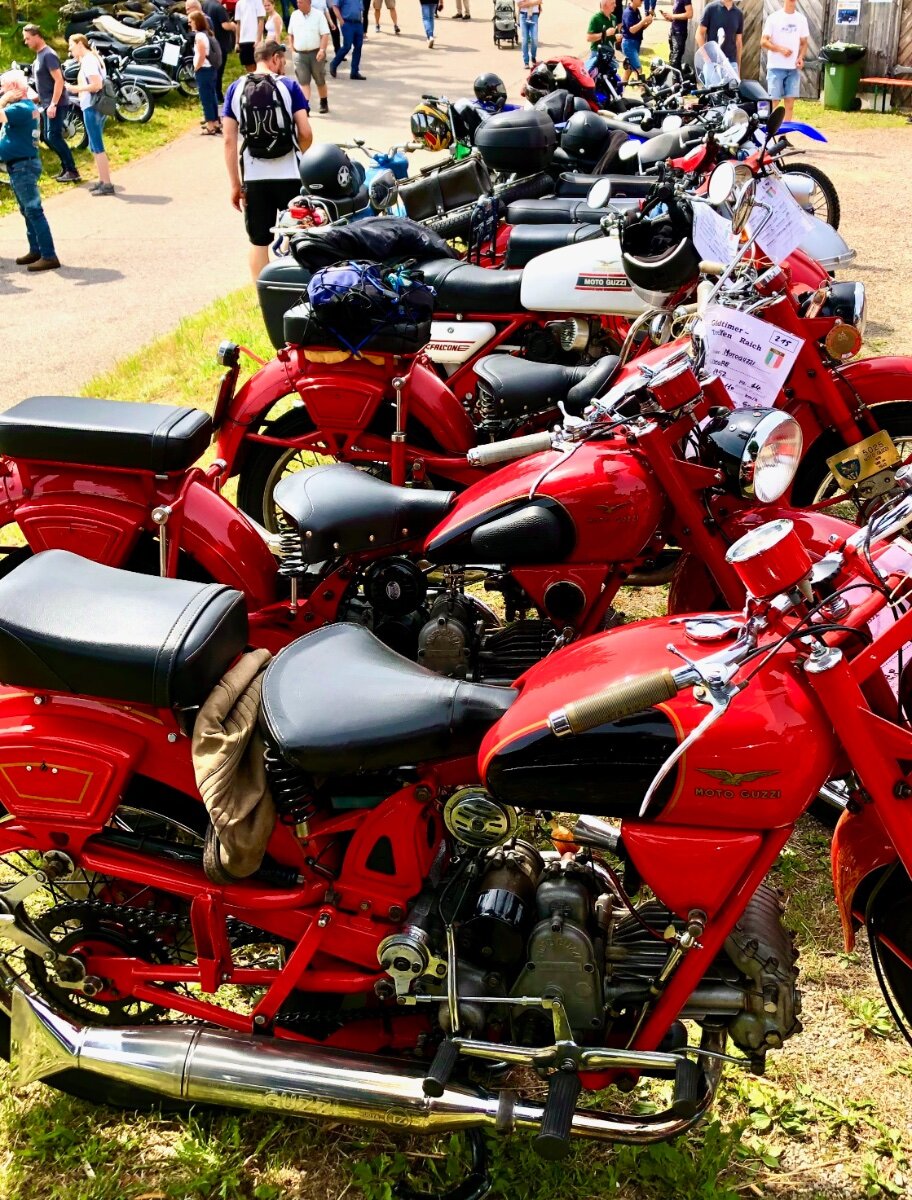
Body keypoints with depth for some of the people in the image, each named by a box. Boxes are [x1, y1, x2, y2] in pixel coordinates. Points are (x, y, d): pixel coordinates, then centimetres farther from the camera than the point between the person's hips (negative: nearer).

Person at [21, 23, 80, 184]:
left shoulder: (48, 55, -16)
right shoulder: (39, 55, 13)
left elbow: (59, 80, -22)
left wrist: (53, 104, -25)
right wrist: (38, 98, 22)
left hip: (55, 104, -10)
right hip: (47, 104, 10)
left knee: (54, 137, -14)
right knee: (47, 137, 11)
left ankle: (72, 172, -10)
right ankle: (66, 167, 18)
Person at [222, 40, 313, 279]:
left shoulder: (236, 89, 3)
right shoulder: (289, 86, -3)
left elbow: (229, 140, -2)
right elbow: (305, 134, -9)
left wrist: (235, 184, 2)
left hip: (253, 178, 2)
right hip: (289, 175, -1)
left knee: (258, 242, 8)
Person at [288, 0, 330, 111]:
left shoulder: (318, 15, -5)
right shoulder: (294, 15, 7)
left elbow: (325, 35, -9)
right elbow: (290, 34, 16)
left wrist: (322, 50, -21)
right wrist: (292, 50, 6)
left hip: (316, 53, -2)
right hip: (300, 54, 2)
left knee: (320, 81, 10)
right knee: (303, 81, -6)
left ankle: (324, 103, 27)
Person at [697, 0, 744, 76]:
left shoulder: (739, 14, 8)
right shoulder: (711, 8, -3)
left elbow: (738, 42, 12)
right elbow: (700, 34, -2)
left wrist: (738, 67, 10)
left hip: (731, 62, 3)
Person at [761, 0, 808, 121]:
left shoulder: (801, 19, 9)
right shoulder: (773, 18, -2)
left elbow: (804, 43, 14)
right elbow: (763, 41, -4)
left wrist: (801, 57, -5)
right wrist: (780, 49, -18)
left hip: (793, 67, 4)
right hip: (776, 67, -4)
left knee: (790, 101, 4)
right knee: (773, 100, -5)